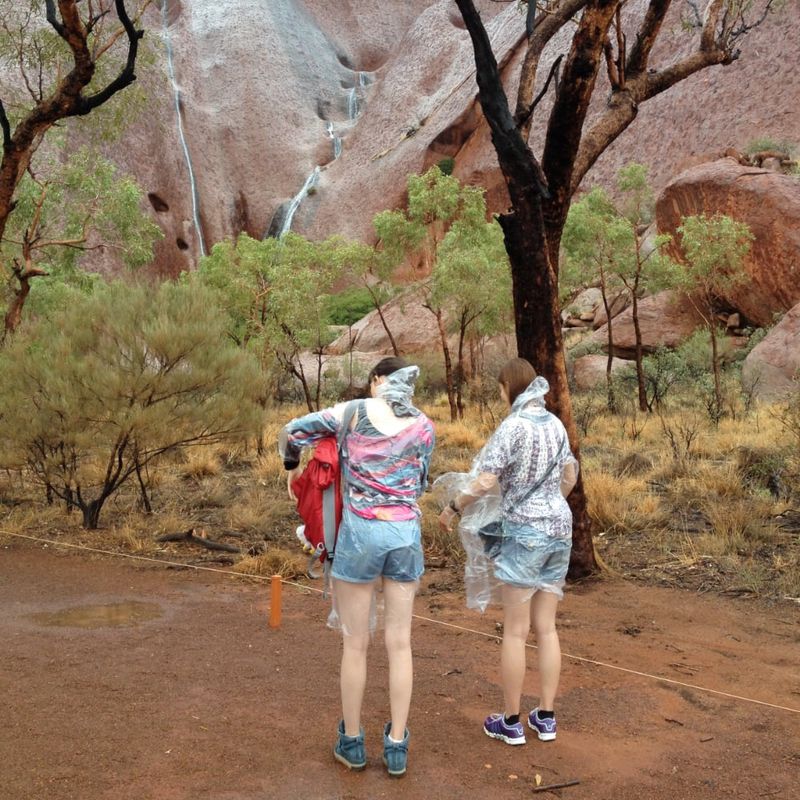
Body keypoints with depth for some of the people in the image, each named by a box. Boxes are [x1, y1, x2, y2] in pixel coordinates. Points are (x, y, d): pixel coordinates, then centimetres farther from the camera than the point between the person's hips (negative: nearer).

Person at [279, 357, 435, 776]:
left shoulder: (354, 412, 0)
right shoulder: (423, 427, 5)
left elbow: (292, 433, 8)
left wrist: (291, 466, 27)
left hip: (361, 532, -2)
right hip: (406, 533, 2)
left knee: (355, 643, 10)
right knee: (399, 643, 10)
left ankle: (352, 741, 21)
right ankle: (396, 745, 17)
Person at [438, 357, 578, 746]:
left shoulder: (514, 425, -14)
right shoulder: (556, 424, 7)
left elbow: (484, 482, -19)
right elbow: (570, 477, 17)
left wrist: (453, 508, -4)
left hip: (524, 533, -7)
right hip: (560, 529, 7)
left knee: (515, 631, 3)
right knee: (546, 627, 13)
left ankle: (511, 722, 13)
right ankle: (546, 717, 20)